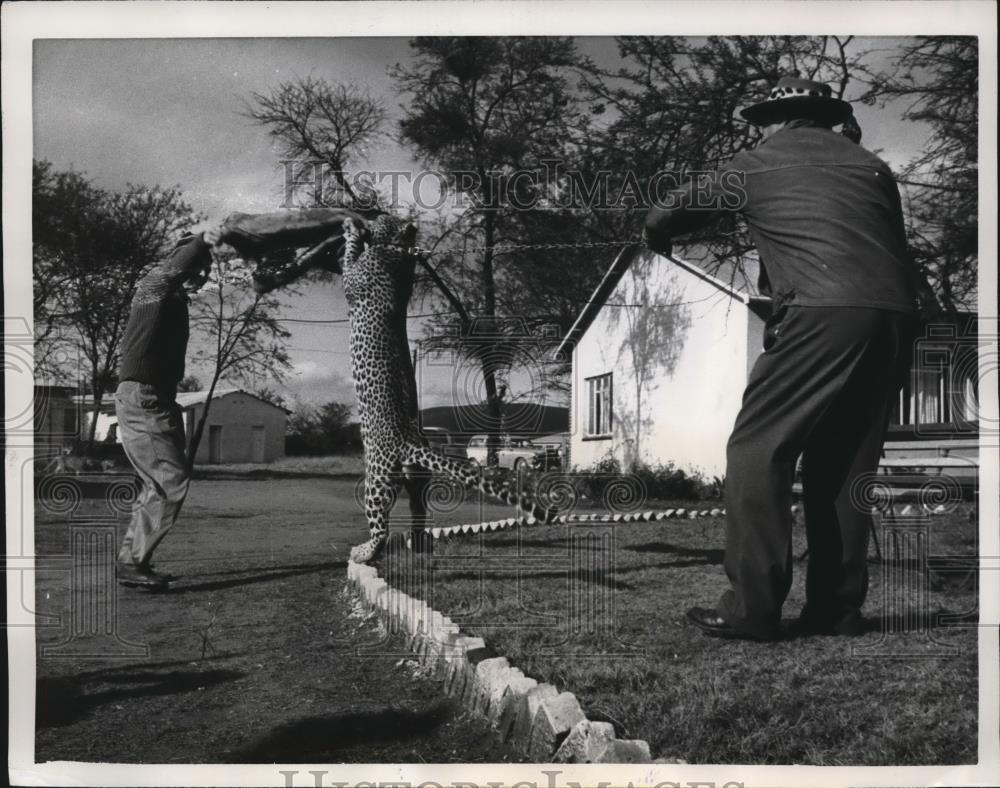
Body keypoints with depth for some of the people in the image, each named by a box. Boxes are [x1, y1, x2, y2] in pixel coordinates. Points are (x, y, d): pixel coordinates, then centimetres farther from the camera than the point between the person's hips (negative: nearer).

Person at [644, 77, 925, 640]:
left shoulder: (757, 164, 17)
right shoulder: (870, 165, 25)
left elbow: (664, 218, 27)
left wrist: (659, 239, 51)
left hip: (824, 314, -5)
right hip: (897, 316, 5)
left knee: (758, 450, 1)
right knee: (845, 463, 14)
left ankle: (752, 610, -3)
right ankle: (839, 609, 16)